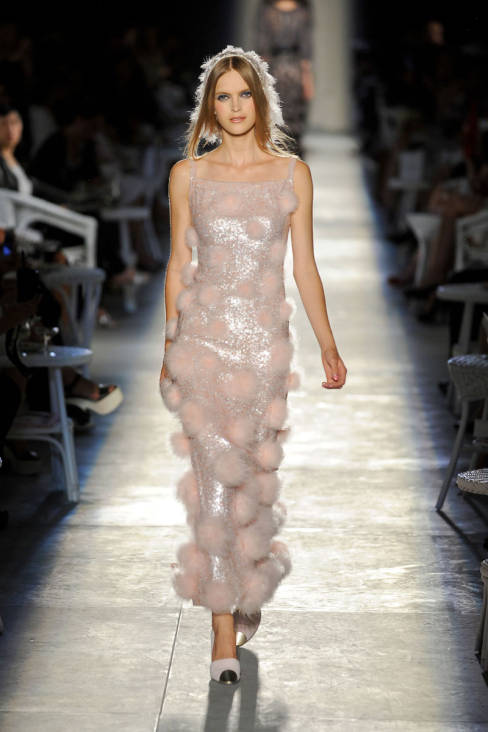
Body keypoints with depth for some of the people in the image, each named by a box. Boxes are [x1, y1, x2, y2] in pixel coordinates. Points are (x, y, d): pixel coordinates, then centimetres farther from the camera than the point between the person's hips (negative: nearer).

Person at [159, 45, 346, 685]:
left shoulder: (293, 173, 5)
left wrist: (328, 344, 2)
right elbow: (178, 265, 9)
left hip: (266, 342, 1)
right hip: (203, 337, -1)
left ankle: (248, 591, 33)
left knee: (255, 476, 8)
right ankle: (224, 632, -3)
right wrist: (169, 350, 10)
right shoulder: (188, 174, 5)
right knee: (216, 480, -7)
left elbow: (305, 267, 7)